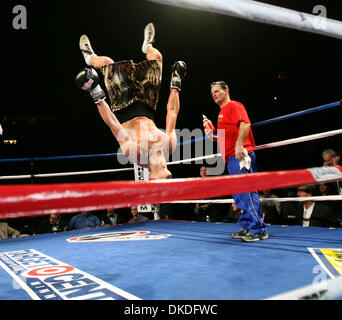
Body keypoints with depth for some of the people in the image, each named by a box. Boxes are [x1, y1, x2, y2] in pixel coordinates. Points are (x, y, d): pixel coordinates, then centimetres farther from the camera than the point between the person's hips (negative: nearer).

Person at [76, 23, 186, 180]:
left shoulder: (133, 151, -39)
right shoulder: (169, 144, -31)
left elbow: (112, 124, -33)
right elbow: (172, 111, -19)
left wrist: (97, 96, -30)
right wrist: (176, 84, -9)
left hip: (123, 111, -3)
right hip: (146, 108, 3)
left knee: (107, 62, -1)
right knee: (156, 56, 5)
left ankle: (90, 57, 39)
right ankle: (148, 46, 46)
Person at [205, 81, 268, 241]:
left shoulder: (234, 105, 0)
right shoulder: (222, 112, 28)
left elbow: (245, 124, -16)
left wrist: (239, 145, -24)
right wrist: (213, 137, 16)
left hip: (240, 155, -10)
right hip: (231, 158, 10)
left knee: (246, 190, -12)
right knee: (238, 194, 8)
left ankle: (258, 229, -9)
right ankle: (247, 227, 14)